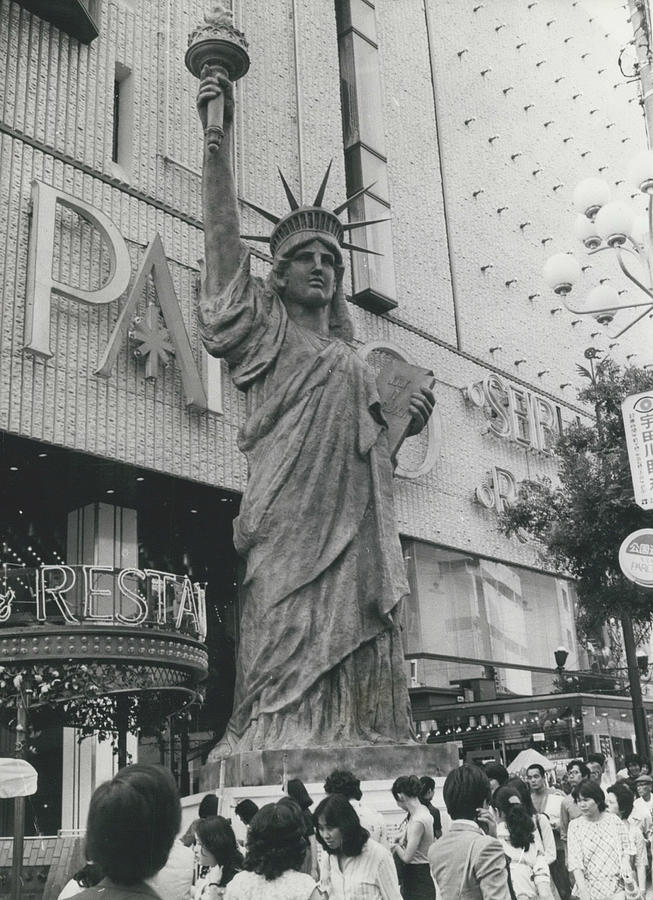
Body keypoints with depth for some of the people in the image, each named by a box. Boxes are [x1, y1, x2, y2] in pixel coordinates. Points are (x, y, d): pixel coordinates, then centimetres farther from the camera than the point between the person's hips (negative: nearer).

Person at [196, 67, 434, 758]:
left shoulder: (351, 361, 27)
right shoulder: (265, 331, 10)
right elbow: (223, 236, -1)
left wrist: (405, 425, 11)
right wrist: (219, 137, -8)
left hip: (359, 531, 6)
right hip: (292, 524, -6)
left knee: (362, 666, -1)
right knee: (287, 663, -14)